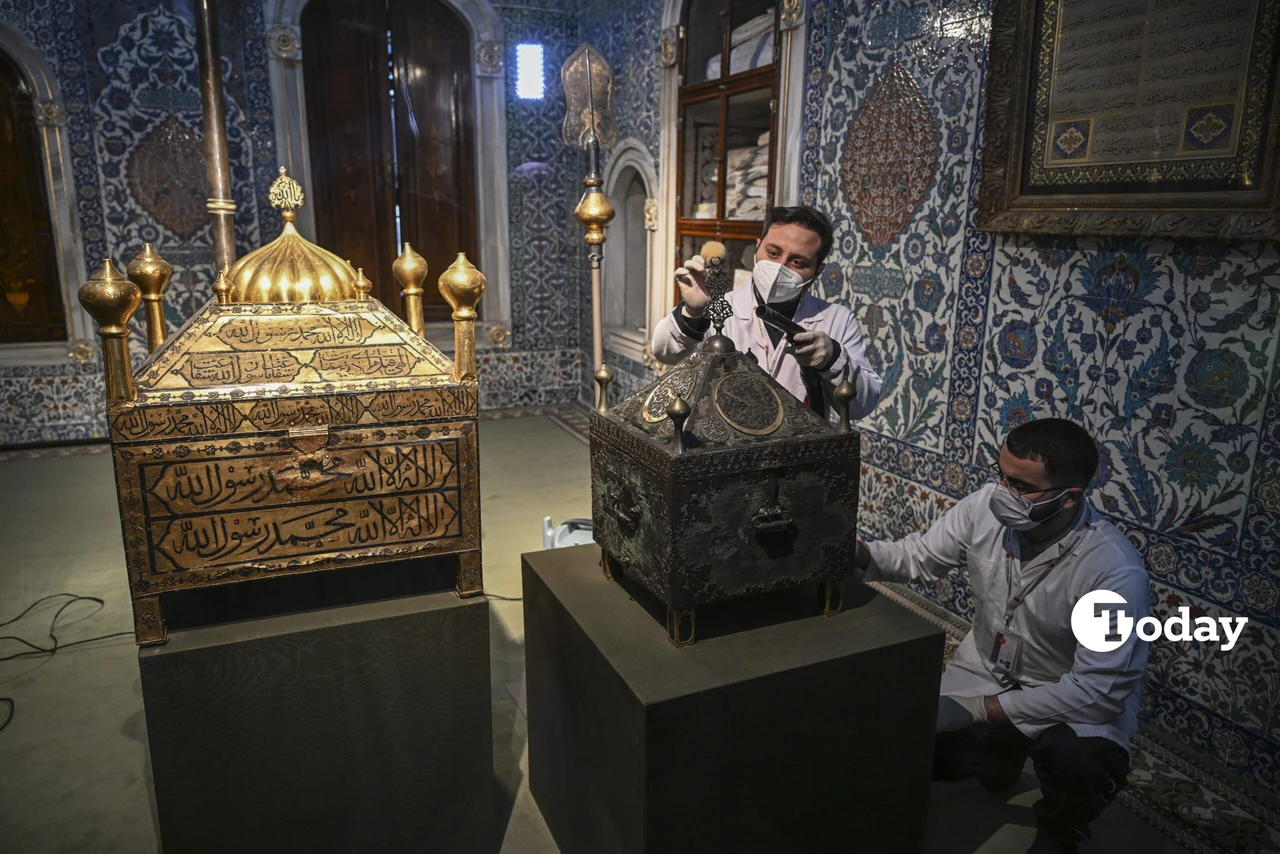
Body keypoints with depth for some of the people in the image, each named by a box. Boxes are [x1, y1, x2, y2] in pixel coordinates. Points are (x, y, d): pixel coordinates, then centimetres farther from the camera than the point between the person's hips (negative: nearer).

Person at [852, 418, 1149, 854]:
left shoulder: (1115, 571, -31)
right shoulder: (986, 507, -19)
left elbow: (1098, 690, -26)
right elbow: (920, 556, -3)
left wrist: (991, 709, -24)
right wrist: (861, 553, -24)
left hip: (1074, 700, -4)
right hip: (986, 667, 4)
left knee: (1078, 768, -35)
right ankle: (1001, 753, 25)